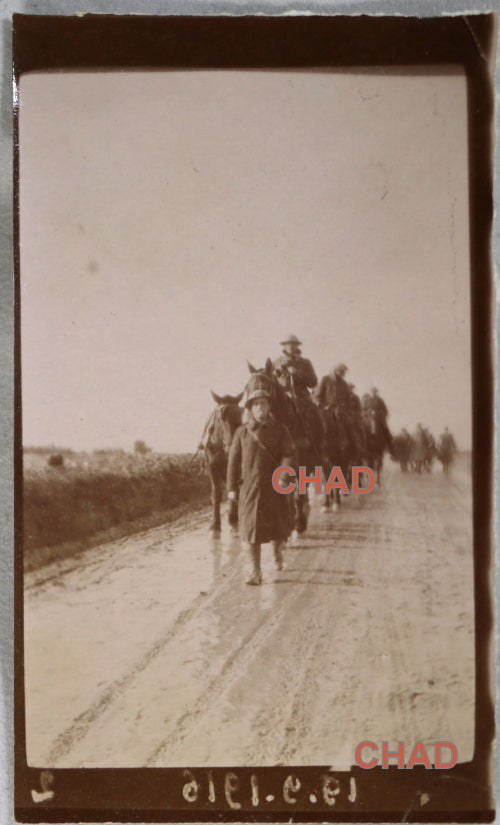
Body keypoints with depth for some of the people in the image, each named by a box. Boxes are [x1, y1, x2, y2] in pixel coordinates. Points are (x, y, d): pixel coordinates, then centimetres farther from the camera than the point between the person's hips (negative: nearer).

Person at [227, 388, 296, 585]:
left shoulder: (279, 430, 2)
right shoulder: (242, 432, 3)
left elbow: (289, 454, -5)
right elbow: (233, 460, 4)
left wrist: (283, 474, -22)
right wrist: (232, 488, 1)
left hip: (274, 487, 0)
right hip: (249, 486, 0)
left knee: (278, 525, 11)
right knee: (251, 528, -2)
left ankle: (277, 550, 45)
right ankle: (256, 572, 5)